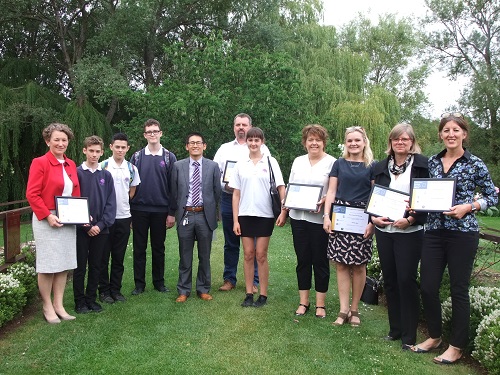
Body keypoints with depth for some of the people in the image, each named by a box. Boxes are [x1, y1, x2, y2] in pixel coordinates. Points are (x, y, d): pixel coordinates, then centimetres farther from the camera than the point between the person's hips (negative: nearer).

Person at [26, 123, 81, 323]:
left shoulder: (71, 164, 10)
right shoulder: (40, 163, -8)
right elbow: (32, 194, -12)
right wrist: (47, 216, -18)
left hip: (69, 221, 6)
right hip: (47, 221, -6)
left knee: (64, 265, 10)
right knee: (48, 265, 2)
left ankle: (59, 305, 21)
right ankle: (47, 307, 17)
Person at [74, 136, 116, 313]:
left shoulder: (106, 175, 5)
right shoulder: (77, 173, -3)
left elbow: (111, 203, 2)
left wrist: (101, 224, -9)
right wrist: (86, 226, -11)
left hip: (101, 229, 3)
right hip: (81, 229, -2)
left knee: (96, 265, 10)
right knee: (80, 266, 6)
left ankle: (91, 298, 23)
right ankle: (80, 301, 18)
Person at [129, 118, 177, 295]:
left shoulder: (169, 157, 2)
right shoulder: (137, 157, 5)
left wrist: (172, 212, -4)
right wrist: (128, 211, 0)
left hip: (160, 210, 0)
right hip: (139, 209, 1)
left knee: (158, 248, 10)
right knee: (139, 248, 7)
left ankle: (159, 282, 22)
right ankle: (139, 283, 18)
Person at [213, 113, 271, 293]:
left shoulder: (261, 149, 6)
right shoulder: (224, 148, 14)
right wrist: (225, 185, -9)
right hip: (229, 199, 2)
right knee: (230, 242, 10)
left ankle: (253, 281, 15)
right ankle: (229, 279, 21)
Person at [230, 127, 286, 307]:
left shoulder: (270, 162, 1)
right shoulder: (240, 164, 7)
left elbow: (281, 188, -2)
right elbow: (236, 194, 8)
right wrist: (235, 220, 3)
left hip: (265, 214, -2)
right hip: (245, 214, 2)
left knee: (261, 255, 2)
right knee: (248, 254, 6)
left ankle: (263, 295, 13)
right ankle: (249, 294, 16)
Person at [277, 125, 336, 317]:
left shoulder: (331, 162, -3)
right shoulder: (298, 161, 12)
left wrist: (324, 200, -23)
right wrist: (284, 211, 2)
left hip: (320, 219, -4)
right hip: (298, 217, 4)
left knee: (320, 261, 6)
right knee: (302, 260, 11)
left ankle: (320, 304, 19)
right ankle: (303, 302, 23)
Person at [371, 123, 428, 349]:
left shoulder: (422, 165, -3)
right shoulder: (381, 167, 10)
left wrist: (411, 219, -18)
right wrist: (373, 217, -4)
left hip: (410, 232, -4)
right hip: (384, 231, 5)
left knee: (406, 280, -3)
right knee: (389, 280, 10)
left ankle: (409, 335, 11)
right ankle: (395, 329, 25)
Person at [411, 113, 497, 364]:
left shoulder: (475, 164, -4)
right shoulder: (432, 162, 8)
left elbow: (493, 196, 0)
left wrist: (468, 207, -15)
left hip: (462, 232, -4)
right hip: (434, 230, 4)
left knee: (458, 289, 5)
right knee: (427, 286, 6)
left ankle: (457, 346, 21)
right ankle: (434, 336, 28)